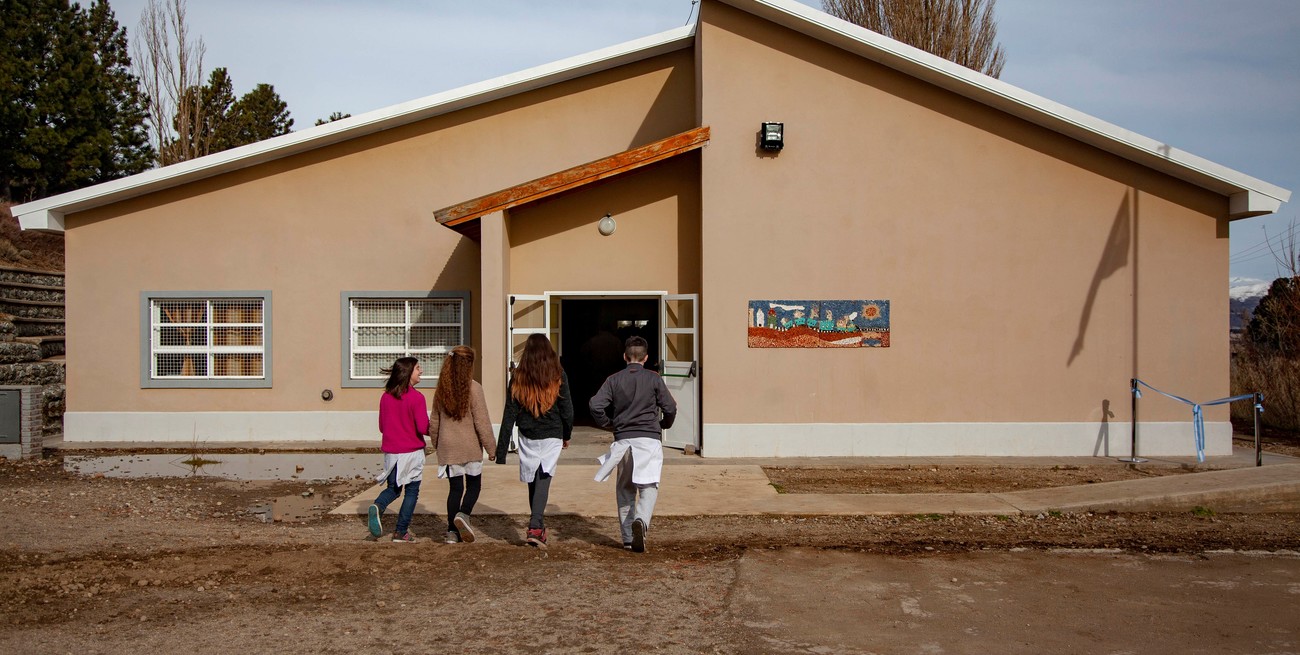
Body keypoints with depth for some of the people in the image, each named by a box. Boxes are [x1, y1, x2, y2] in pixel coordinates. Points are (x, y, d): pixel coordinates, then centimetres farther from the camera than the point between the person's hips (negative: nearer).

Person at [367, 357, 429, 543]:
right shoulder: (416, 398, -15)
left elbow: (382, 427, 10)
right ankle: (401, 532, 9)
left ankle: (378, 506, -11)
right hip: (412, 452, -5)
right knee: (411, 491, 8)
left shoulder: (385, 397, 2)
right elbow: (423, 428, -17)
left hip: (391, 452, 5)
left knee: (393, 488, 19)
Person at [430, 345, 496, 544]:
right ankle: (463, 513, -14)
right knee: (474, 484, 11)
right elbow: (481, 421, -11)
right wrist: (490, 447, -4)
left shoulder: (441, 390, 3)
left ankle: (452, 531, 8)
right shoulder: (473, 388, -11)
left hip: (448, 447, 4)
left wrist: (436, 445, 22)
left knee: (455, 487, 10)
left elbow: (434, 422, 10)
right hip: (470, 446, -4)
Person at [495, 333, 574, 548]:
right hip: (552, 436, -2)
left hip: (528, 437, 2)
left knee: (533, 481, 15)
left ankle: (538, 525, 26)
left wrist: (501, 450, -2)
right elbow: (567, 410, 0)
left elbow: (509, 415, -4)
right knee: (544, 479, -5)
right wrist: (566, 435, 17)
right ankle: (535, 527, -21)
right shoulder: (558, 376, -4)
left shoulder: (518, 378, -2)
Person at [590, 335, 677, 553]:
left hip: (623, 439, 2)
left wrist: (609, 424, 11)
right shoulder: (654, 379, 1)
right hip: (649, 438, -2)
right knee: (649, 485, -3)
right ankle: (641, 519, -31)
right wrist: (664, 424, 19)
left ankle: (628, 537, 15)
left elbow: (595, 405, -5)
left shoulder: (614, 380, 5)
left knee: (625, 488, 13)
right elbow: (670, 408, -1)